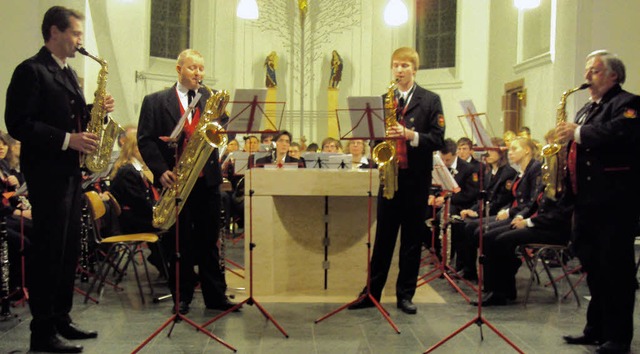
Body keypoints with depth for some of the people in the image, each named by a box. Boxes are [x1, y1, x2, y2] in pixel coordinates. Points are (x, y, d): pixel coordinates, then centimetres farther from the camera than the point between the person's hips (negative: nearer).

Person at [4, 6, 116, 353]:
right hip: (46, 172, -9)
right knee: (48, 250, -4)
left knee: (69, 248, 12)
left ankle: (61, 319, 23)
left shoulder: (69, 73, 17)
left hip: (70, 172, 9)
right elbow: (18, 124, -17)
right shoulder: (30, 70, -10)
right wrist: (67, 139, -22)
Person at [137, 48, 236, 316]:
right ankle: (182, 297, 16)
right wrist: (161, 170, -13)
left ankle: (215, 295, 16)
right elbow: (145, 140, -1)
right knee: (180, 242, 5)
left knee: (209, 240, 8)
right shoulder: (155, 101, 5)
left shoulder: (212, 98, 11)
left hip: (207, 179, 2)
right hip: (175, 181, -2)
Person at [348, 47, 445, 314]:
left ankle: (405, 295, 15)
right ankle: (372, 292, 14)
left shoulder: (430, 100, 3)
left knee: (412, 239, 6)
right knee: (383, 237, 6)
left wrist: (411, 135, -20)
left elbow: (438, 140, -5)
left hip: (417, 179, -1)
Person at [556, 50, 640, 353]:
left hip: (614, 201, -8)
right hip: (586, 200, 9)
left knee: (615, 268, -3)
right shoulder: (586, 110, 22)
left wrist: (578, 133, -20)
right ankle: (596, 329, 23)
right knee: (592, 266, 13)